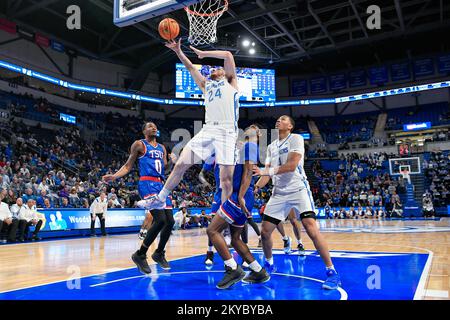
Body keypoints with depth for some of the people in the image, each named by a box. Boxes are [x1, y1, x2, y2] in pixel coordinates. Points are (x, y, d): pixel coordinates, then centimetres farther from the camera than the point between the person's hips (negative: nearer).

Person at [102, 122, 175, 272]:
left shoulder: (162, 148, 21)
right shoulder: (139, 144, 4)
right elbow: (128, 166, 2)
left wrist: (174, 160, 4)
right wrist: (114, 176, -12)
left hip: (160, 185, 7)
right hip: (147, 184, -7)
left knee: (170, 221, 2)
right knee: (160, 219, -21)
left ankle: (159, 254, 23)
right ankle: (140, 255, -6)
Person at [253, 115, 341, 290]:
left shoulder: (296, 138, -5)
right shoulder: (271, 147, 16)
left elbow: (292, 165, -18)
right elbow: (267, 173, 12)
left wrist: (267, 171, -21)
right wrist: (255, 187, -4)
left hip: (298, 189, -6)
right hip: (279, 193, 6)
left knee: (311, 229, -19)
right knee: (265, 231, 4)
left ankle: (331, 272, -7)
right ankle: (269, 264, 29)